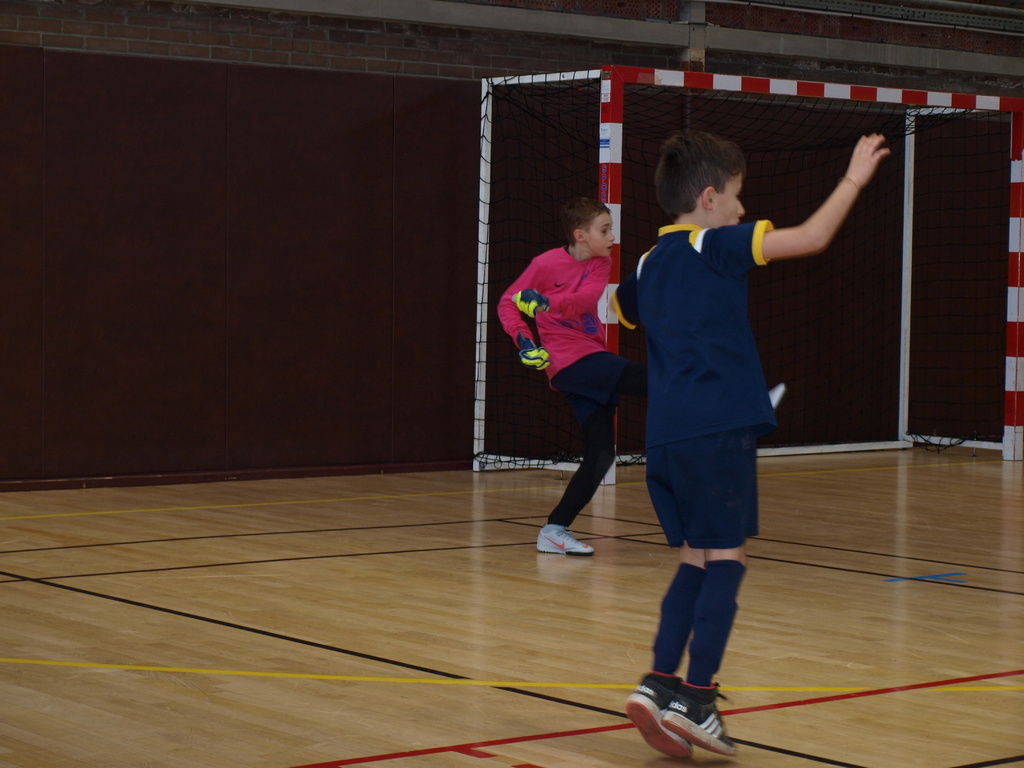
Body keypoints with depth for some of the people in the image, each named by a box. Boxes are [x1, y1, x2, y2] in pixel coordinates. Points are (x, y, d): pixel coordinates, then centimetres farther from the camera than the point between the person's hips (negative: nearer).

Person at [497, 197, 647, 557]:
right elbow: (507, 303, 1)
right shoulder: (547, 263, -4)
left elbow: (587, 298, -12)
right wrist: (524, 339, -14)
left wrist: (548, 303, -30)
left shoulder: (601, 264, 9)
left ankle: (555, 530, 6)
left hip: (593, 360, 6)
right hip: (568, 361, -6)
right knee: (651, 381, -23)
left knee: (601, 454, 3)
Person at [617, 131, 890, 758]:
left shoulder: (650, 266, 17)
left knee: (697, 560, 13)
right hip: (718, 429, -7)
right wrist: (855, 178, 1)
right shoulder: (716, 245, -4)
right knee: (726, 558, -2)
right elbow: (812, 238, -10)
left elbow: (623, 305, 41)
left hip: (667, 435, 7)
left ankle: (660, 684, 3)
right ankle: (695, 699, -6)